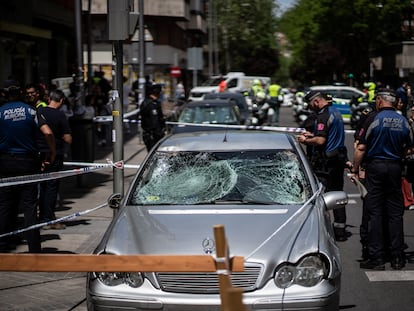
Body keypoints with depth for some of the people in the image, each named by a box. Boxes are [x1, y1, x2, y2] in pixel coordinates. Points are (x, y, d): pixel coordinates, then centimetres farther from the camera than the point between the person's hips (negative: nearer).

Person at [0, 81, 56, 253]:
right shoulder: (31, 111, 0)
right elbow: (48, 133, -10)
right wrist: (52, 152, 2)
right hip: (28, 162, 0)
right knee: (30, 206, 2)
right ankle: (34, 248, 1)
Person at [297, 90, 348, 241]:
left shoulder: (323, 116, -16)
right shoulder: (336, 112, 15)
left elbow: (320, 141, -23)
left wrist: (305, 140, -8)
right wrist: (312, 135, 22)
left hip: (325, 161, -10)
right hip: (339, 158, 10)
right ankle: (340, 230, 17)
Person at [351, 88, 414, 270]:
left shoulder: (373, 119, -9)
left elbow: (361, 148, -11)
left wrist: (355, 170, -3)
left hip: (375, 167, -4)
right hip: (395, 168, 4)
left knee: (375, 213, 0)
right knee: (395, 212, 9)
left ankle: (377, 258, 0)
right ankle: (397, 258, 11)